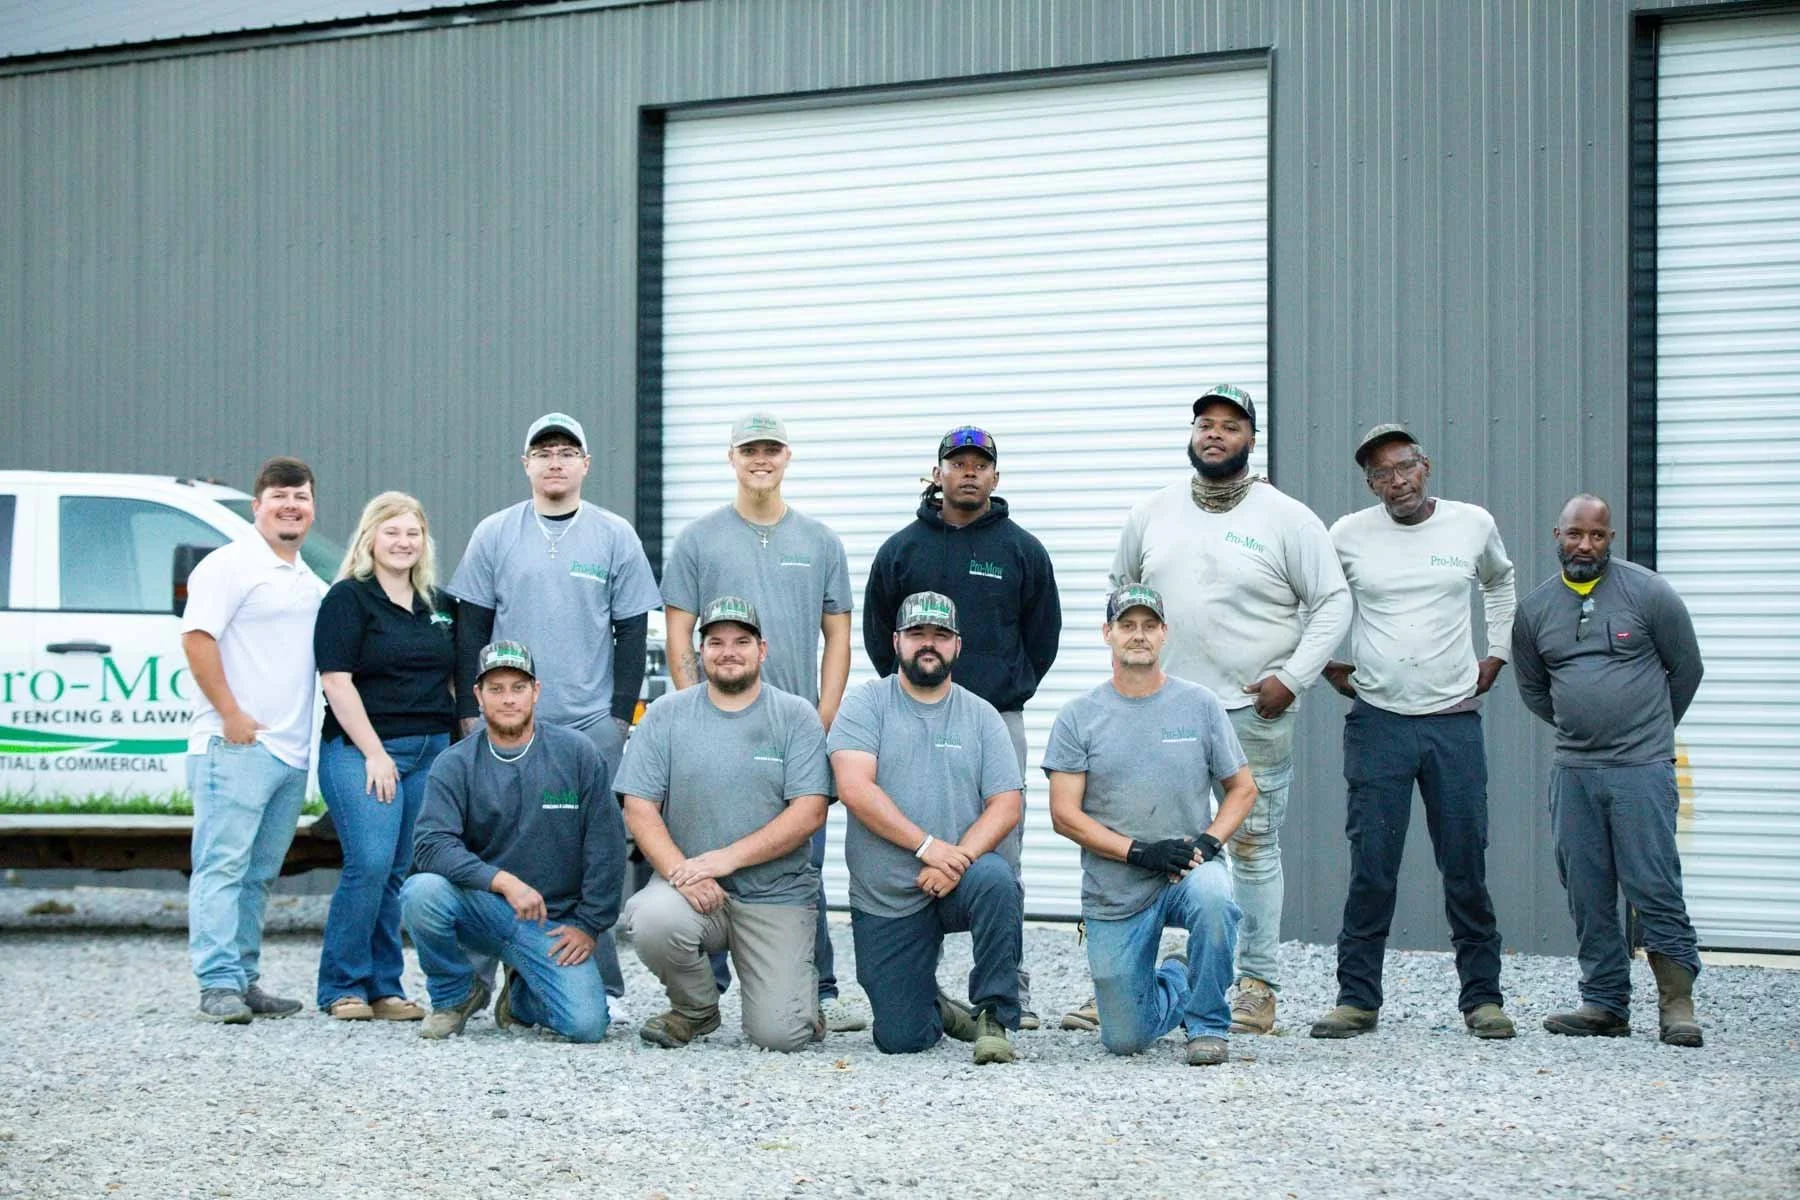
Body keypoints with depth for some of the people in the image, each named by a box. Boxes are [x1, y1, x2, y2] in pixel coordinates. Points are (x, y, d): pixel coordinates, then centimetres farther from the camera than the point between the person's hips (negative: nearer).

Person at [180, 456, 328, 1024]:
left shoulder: (311, 582, 21)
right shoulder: (231, 565, -4)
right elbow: (197, 638, -12)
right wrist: (231, 714, -17)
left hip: (292, 751, 8)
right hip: (236, 746, -8)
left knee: (258, 874, 10)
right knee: (223, 866, -9)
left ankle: (245, 980, 15)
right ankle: (219, 985, -12)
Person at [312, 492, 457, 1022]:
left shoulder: (440, 605, 17)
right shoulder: (348, 599, -2)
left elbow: (454, 679, 24)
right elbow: (337, 681, -9)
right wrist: (375, 754, -13)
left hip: (431, 753, 6)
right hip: (363, 751, -6)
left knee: (401, 873, 4)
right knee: (370, 865, -16)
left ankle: (384, 988, 10)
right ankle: (342, 988, -6)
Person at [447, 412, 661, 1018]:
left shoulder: (615, 537, 7)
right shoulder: (494, 535, 8)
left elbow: (631, 632, 7)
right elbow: (471, 629, 9)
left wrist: (621, 714, 0)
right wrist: (469, 712, 2)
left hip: (592, 724, -1)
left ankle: (601, 987, 1)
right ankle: (473, 979, 6)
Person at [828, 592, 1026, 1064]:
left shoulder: (981, 716, 7)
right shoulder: (866, 703, 0)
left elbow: (1006, 805, -2)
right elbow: (855, 788, -13)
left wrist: (959, 858, -20)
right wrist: (927, 846, -21)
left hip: (959, 881, 1)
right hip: (885, 900, -1)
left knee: (996, 880, -36)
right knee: (900, 1040, -6)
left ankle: (993, 1017, -19)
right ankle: (936, 1009, 31)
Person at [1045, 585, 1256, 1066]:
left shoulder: (1200, 705, 4)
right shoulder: (1079, 716, 0)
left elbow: (1242, 788, 9)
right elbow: (1065, 814, -4)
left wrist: (1208, 841, -10)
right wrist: (1140, 851, -16)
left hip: (1189, 868, 0)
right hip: (1114, 893, 0)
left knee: (1213, 900, -38)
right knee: (1125, 1039, -2)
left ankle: (1208, 1023, -13)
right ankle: (1173, 981, 34)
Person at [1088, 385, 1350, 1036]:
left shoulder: (1287, 518, -2)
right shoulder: (1152, 513, 9)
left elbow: (1332, 602, -1)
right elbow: (1120, 589, 22)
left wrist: (1294, 677, -9)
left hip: (1254, 713, -3)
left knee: (1254, 849, 4)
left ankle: (1257, 986, 11)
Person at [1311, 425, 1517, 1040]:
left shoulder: (1474, 524, 5)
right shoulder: (1348, 536, 0)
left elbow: (1500, 582, 26)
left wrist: (1495, 656, 18)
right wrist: (1328, 665, 11)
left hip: (1456, 719, 1)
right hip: (1377, 721, -1)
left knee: (1467, 867, 2)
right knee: (1371, 868, -2)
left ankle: (1482, 996, 12)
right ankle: (1357, 998, 6)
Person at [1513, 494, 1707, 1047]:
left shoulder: (1647, 592, -2)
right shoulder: (1535, 608, 9)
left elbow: (1686, 669, 9)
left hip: (1642, 768, -4)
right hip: (1572, 772, 4)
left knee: (1655, 889, -7)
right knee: (1587, 896, 5)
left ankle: (1677, 1006, -1)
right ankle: (1606, 1004, 13)